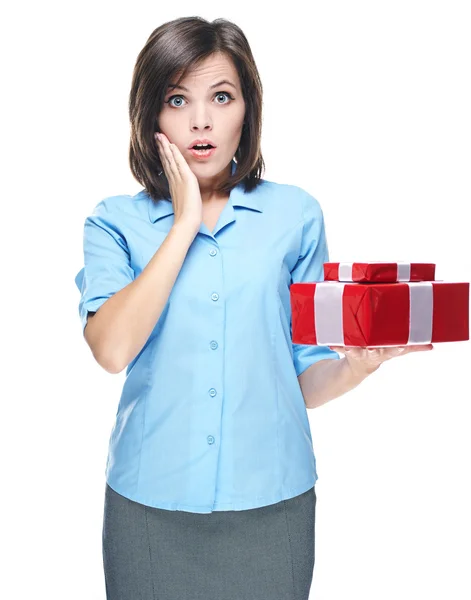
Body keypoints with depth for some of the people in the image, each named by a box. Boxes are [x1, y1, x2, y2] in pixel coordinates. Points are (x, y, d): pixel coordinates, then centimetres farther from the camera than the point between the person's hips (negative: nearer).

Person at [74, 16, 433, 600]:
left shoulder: (295, 215, 1)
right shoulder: (116, 222, 0)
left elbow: (305, 377, 4)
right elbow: (112, 350, -17)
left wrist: (360, 361, -17)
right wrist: (186, 222, -13)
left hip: (271, 502, 1)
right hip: (151, 505, 0)